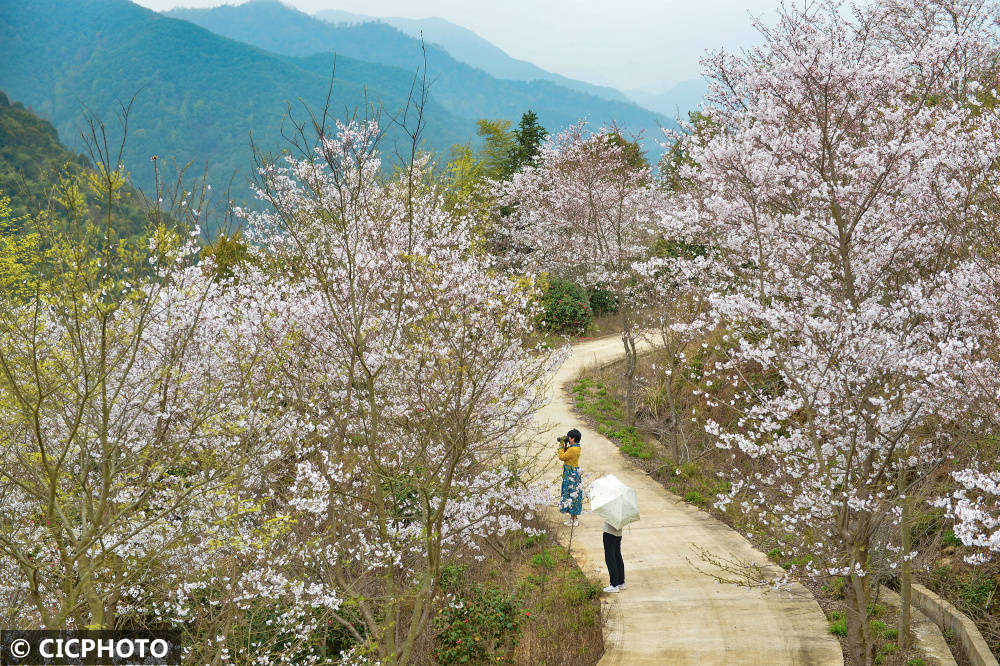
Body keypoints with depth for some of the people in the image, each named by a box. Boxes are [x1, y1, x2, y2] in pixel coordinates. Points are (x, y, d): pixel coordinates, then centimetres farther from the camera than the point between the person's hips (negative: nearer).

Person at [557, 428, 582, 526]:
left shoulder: (573, 449, -24)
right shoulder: (576, 447, 7)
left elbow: (561, 457, -20)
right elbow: (566, 454, 18)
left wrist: (561, 445, -12)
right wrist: (565, 445, 8)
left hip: (571, 475, -10)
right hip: (573, 473, 10)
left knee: (571, 494, -3)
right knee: (573, 494, 15)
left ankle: (573, 519, 3)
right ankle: (573, 517, 23)